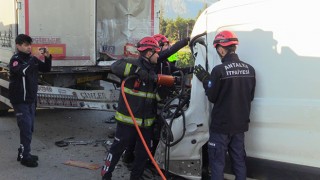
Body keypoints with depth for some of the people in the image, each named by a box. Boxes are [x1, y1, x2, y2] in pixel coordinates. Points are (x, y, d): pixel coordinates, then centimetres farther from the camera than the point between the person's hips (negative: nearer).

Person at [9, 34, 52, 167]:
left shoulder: (32, 59, 8)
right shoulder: (15, 59, -13)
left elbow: (46, 69, 12)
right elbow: (22, 70, -32)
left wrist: (47, 57, -6)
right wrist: (35, 58, -38)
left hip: (31, 100, 7)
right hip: (20, 101, -7)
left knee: (29, 128, 13)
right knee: (26, 128, -9)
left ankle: (23, 153, 26)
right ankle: (24, 157, 0)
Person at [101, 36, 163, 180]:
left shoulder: (154, 71, 11)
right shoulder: (134, 65, -11)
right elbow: (116, 66, -30)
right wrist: (137, 70, -36)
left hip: (146, 122, 7)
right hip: (127, 120, -6)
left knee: (143, 153, 14)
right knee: (117, 149, 7)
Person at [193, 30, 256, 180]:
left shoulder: (219, 70, -19)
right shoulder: (249, 69, 0)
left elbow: (212, 97, -11)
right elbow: (250, 96, 9)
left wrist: (204, 79, 1)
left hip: (221, 125, -6)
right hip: (240, 124, 6)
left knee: (217, 162, 5)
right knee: (239, 160, 16)